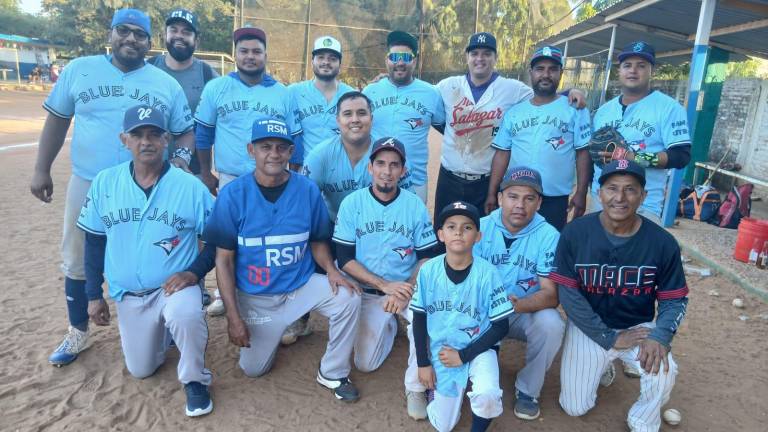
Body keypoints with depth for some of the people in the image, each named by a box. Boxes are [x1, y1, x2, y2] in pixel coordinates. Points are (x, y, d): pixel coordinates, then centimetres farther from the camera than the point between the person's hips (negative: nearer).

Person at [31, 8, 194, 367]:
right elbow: (57, 120, 7)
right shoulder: (79, 70, 4)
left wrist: (181, 156, -16)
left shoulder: (167, 84, 3)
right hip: (87, 185, 1)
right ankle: (77, 334, 31)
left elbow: (185, 131, 5)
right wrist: (42, 169, 4)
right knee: (77, 262, 11)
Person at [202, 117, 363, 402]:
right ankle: (272, 330, 42)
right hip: (255, 296, 0)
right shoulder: (232, 194, -16)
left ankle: (333, 373, -2)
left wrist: (330, 269, -20)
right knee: (253, 369, 10)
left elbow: (318, 241, 2)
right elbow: (224, 259, -11)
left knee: (348, 299, -25)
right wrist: (233, 316, -14)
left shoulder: (308, 190, -11)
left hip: (303, 285, 1)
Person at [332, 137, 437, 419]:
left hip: (407, 288, 0)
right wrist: (386, 285, -19)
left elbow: (426, 258, -2)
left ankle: (416, 387, -5)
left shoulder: (415, 206, -7)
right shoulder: (352, 203, -9)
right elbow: (345, 259, -9)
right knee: (365, 364, -1)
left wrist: (406, 292, -19)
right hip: (368, 292, 1)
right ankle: (389, 326, 31)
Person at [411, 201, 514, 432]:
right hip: (441, 351, 2)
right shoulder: (428, 270, -13)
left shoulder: (487, 273, -18)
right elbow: (419, 319, -1)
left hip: (478, 349, -2)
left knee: (487, 396, -31)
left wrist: (463, 355, -15)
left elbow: (501, 327, -11)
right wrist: (423, 363, -1)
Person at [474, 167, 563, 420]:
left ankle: (527, 390, -2)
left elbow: (551, 295, -17)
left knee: (551, 324, -30)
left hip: (527, 314, 0)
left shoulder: (549, 236, -13)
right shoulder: (481, 227, -9)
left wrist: (517, 305, -37)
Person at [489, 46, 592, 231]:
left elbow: (583, 153, -2)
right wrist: (492, 193, 3)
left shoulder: (574, 109, 0)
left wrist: (581, 193, -7)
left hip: (555, 198, -2)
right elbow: (502, 153, 6)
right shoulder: (513, 112, 8)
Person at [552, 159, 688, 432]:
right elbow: (567, 292, -15)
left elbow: (675, 300, -4)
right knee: (575, 408, 2)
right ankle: (601, 366, 35)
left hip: (639, 327, 1)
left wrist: (659, 337, -24)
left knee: (662, 374, -29)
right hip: (588, 328, 0)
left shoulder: (663, 243, -13)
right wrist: (609, 338, -16)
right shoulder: (575, 233, -17)